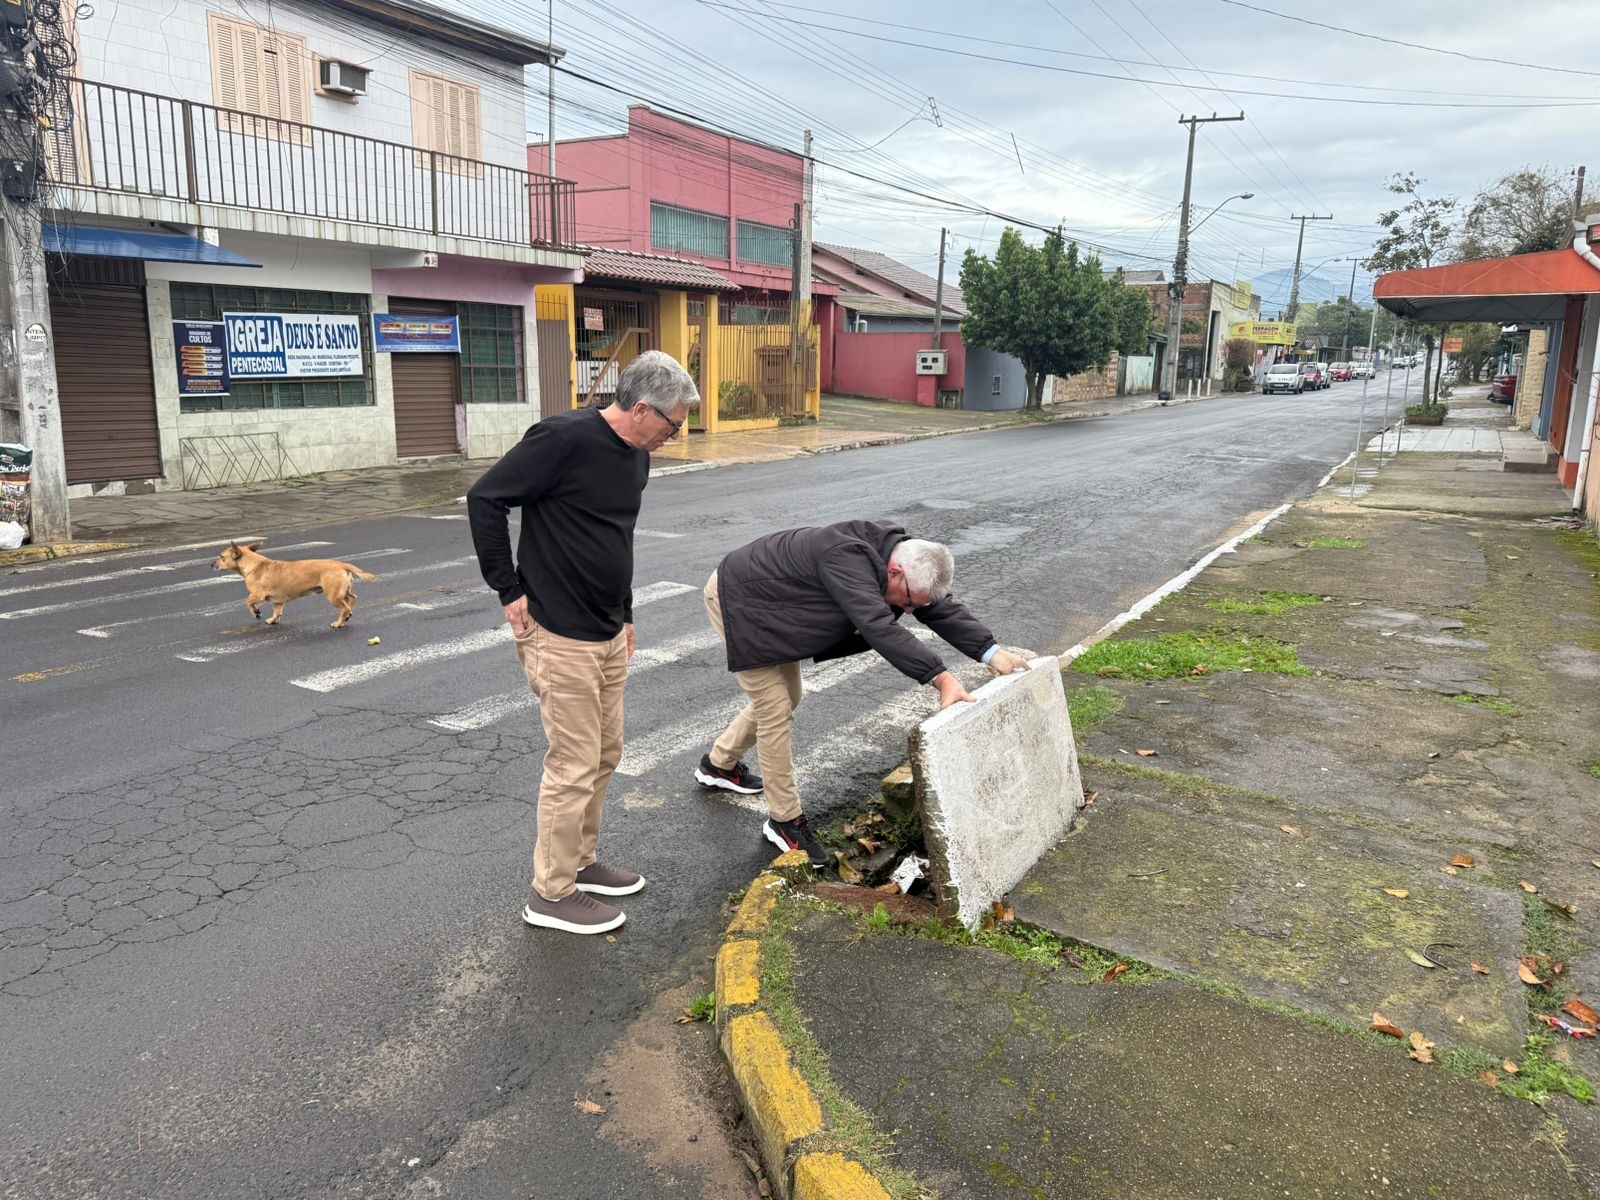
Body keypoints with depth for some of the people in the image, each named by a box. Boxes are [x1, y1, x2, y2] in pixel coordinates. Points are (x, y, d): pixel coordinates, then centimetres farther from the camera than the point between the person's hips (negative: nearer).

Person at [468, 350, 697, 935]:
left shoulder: (636, 455, 8)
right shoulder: (564, 438, -19)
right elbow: (485, 498, -15)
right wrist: (509, 589, -14)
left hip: (608, 635, 9)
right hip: (560, 637, -9)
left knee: (606, 753, 17)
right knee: (575, 765, -1)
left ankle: (580, 861, 35)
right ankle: (551, 893, 16)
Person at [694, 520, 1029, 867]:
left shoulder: (901, 554, -13)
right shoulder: (847, 561, -39)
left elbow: (943, 609, -10)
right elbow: (880, 629, -49)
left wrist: (993, 653, -22)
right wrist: (941, 678, -54)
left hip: (772, 608, 9)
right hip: (736, 600, -9)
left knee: (786, 698, 20)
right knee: (775, 711, -9)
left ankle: (719, 764, 41)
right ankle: (784, 819, 5)